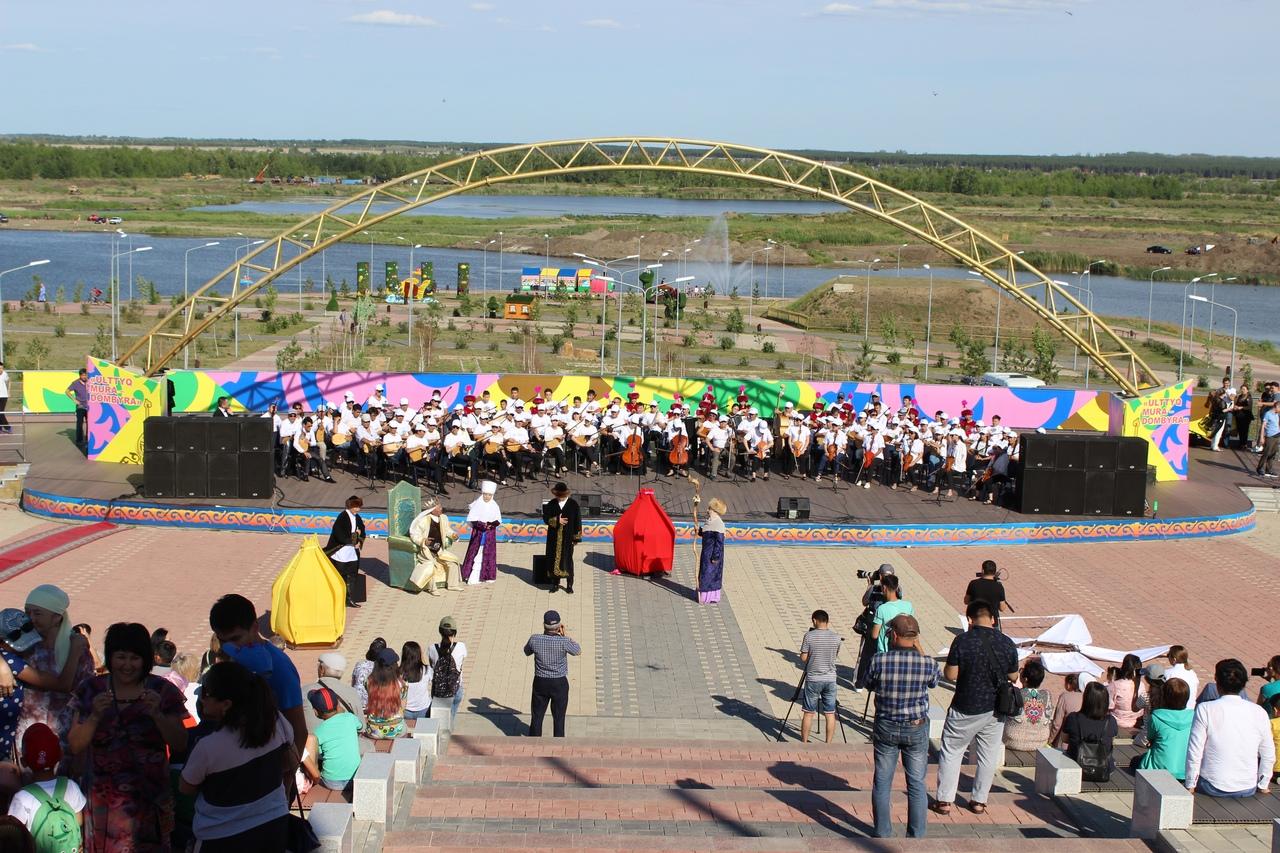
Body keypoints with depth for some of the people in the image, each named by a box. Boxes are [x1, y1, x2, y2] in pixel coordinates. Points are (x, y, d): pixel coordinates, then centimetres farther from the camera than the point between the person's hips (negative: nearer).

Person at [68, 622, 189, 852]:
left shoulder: (162, 691, 0)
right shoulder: (92, 690, 4)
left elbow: (180, 745, -4)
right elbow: (75, 747, 1)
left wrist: (157, 714, -18)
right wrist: (95, 716, -15)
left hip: (149, 797, -1)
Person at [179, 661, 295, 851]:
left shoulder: (208, 747, -25)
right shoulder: (276, 722, -15)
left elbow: (185, 789, -7)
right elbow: (292, 764, 4)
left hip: (224, 840, -4)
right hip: (274, 827, 4)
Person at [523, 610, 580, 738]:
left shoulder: (535, 640, -16)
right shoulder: (563, 641, -22)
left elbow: (527, 652, 7)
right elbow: (578, 651, -2)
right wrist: (567, 635, 4)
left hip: (540, 683, 2)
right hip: (559, 684, -2)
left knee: (536, 717, 15)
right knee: (558, 718, 11)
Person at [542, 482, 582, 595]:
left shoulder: (573, 505, -4)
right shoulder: (551, 504, 2)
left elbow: (577, 522, -1)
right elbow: (545, 518, 1)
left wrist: (576, 538, -3)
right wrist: (556, 521, -16)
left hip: (567, 538, -2)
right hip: (554, 538, 2)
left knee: (567, 560, 1)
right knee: (554, 559, 5)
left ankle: (569, 585, 10)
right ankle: (555, 583, 16)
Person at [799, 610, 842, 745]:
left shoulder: (809, 636, -12)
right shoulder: (836, 638, -3)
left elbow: (803, 658, -8)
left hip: (813, 679, -2)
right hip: (830, 679, 2)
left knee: (808, 713, 7)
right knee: (830, 713, 8)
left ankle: (804, 742, 13)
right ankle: (828, 744, 11)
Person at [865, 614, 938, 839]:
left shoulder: (879, 661, -17)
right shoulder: (927, 663, -16)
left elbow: (869, 684, 2)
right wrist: (919, 650, 8)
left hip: (885, 728, 0)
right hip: (917, 728, 0)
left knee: (882, 783, 13)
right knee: (917, 785, 11)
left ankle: (882, 835, 21)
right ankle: (916, 838, 17)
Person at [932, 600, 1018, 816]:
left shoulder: (963, 641, -16)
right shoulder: (1007, 644, -5)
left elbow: (950, 675, -15)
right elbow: (1013, 677, 5)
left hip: (966, 709, -3)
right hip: (995, 710, 3)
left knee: (952, 752, 11)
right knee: (988, 756, 15)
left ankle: (944, 801, 13)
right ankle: (979, 801, 22)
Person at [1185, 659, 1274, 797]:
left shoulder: (1205, 709, -12)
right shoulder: (1259, 713, -4)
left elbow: (1195, 752, -10)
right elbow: (1268, 756, 4)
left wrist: (1190, 786, 2)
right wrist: (1262, 786, 17)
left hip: (1212, 788, -3)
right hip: (1247, 790, 3)